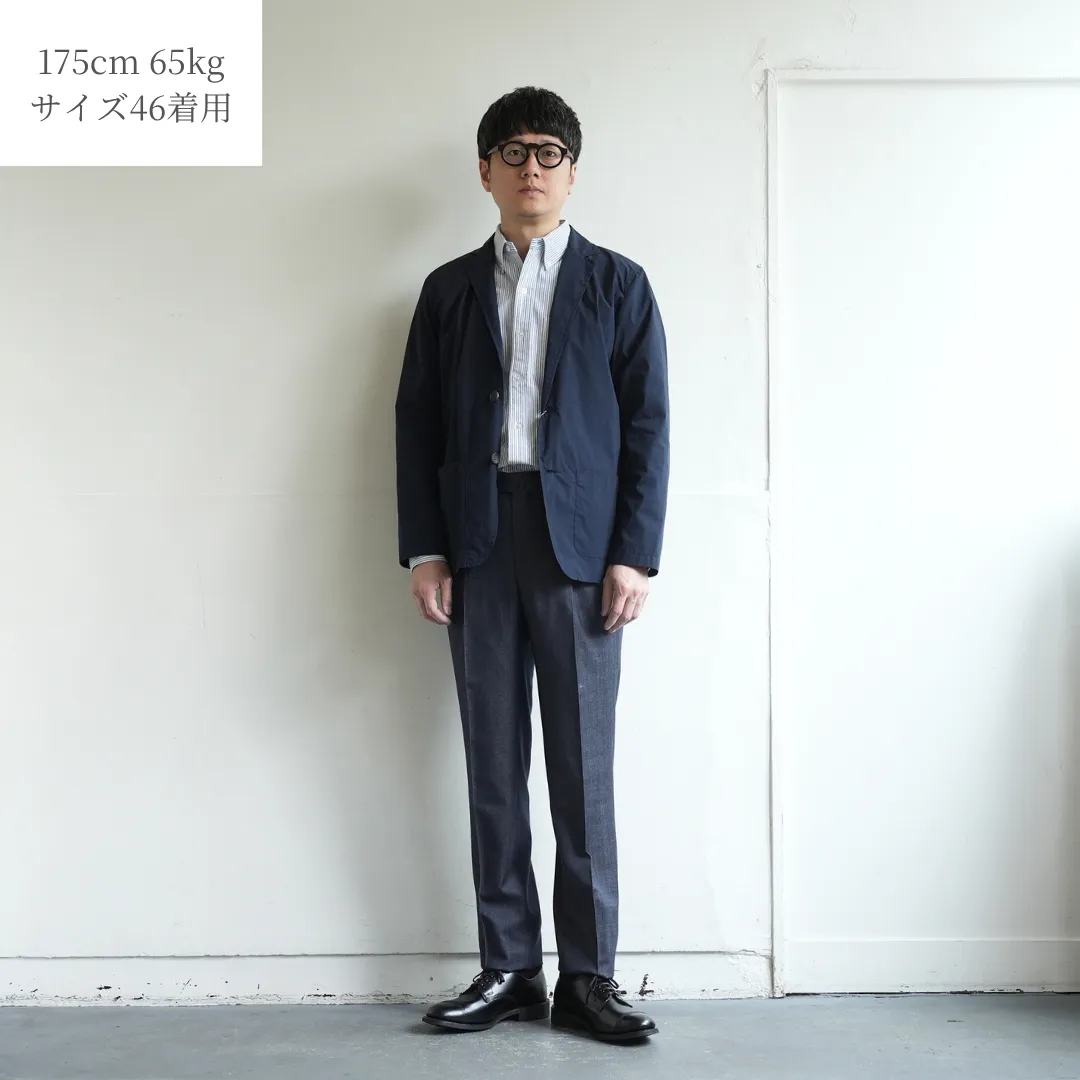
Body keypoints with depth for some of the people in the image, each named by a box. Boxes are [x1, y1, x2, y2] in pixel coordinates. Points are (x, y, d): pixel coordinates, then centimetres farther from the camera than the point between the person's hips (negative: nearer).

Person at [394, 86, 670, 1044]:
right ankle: (509, 970, 14)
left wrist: (635, 556, -6)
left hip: (580, 543, -2)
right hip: (478, 543, 2)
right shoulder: (450, 290, 13)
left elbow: (647, 425, 2)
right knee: (494, 760, 5)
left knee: (583, 763, 1)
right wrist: (424, 550, 0)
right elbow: (418, 425, 9)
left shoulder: (617, 284, 7)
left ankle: (588, 974, 10)